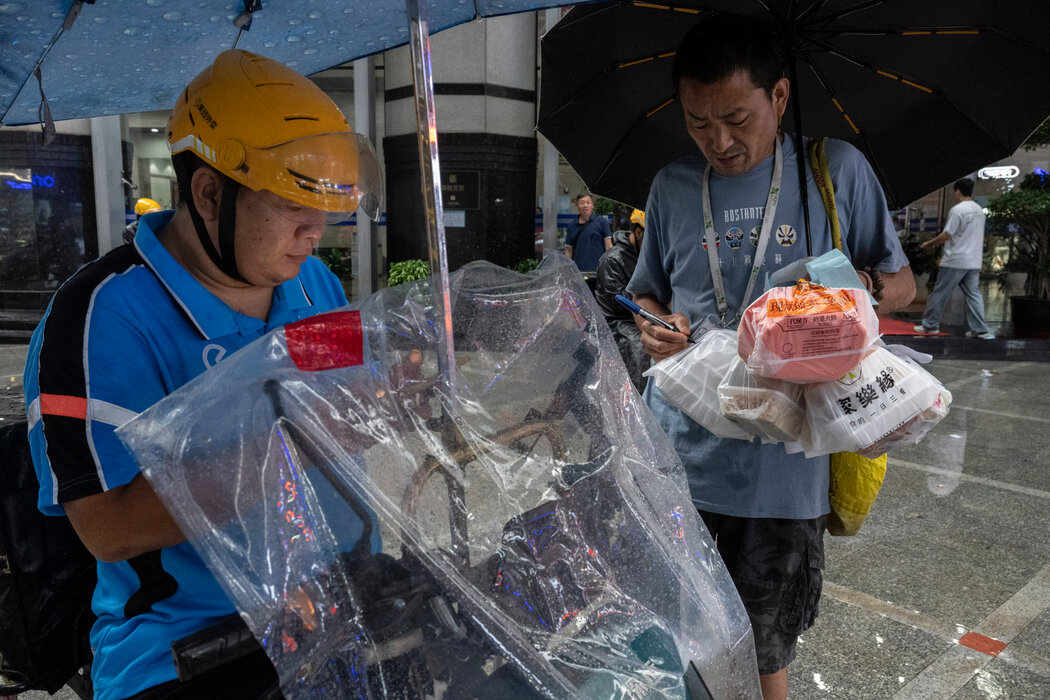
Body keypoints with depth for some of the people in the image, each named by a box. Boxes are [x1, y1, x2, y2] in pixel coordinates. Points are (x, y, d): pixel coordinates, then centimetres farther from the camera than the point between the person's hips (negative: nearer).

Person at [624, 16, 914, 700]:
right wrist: (657, 327, -8)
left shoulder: (837, 169, 1)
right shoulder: (671, 187, 6)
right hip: (679, 449, 2)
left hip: (782, 459, -1)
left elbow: (900, 282, 8)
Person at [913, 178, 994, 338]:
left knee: (940, 292, 3)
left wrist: (929, 244, -2)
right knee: (973, 293, 7)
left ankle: (930, 324, 11)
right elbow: (971, 236, 19)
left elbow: (947, 235, -16)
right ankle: (979, 329, 3)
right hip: (974, 261, 7)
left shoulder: (957, 210, -13)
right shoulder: (979, 210, 13)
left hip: (955, 261, -7)